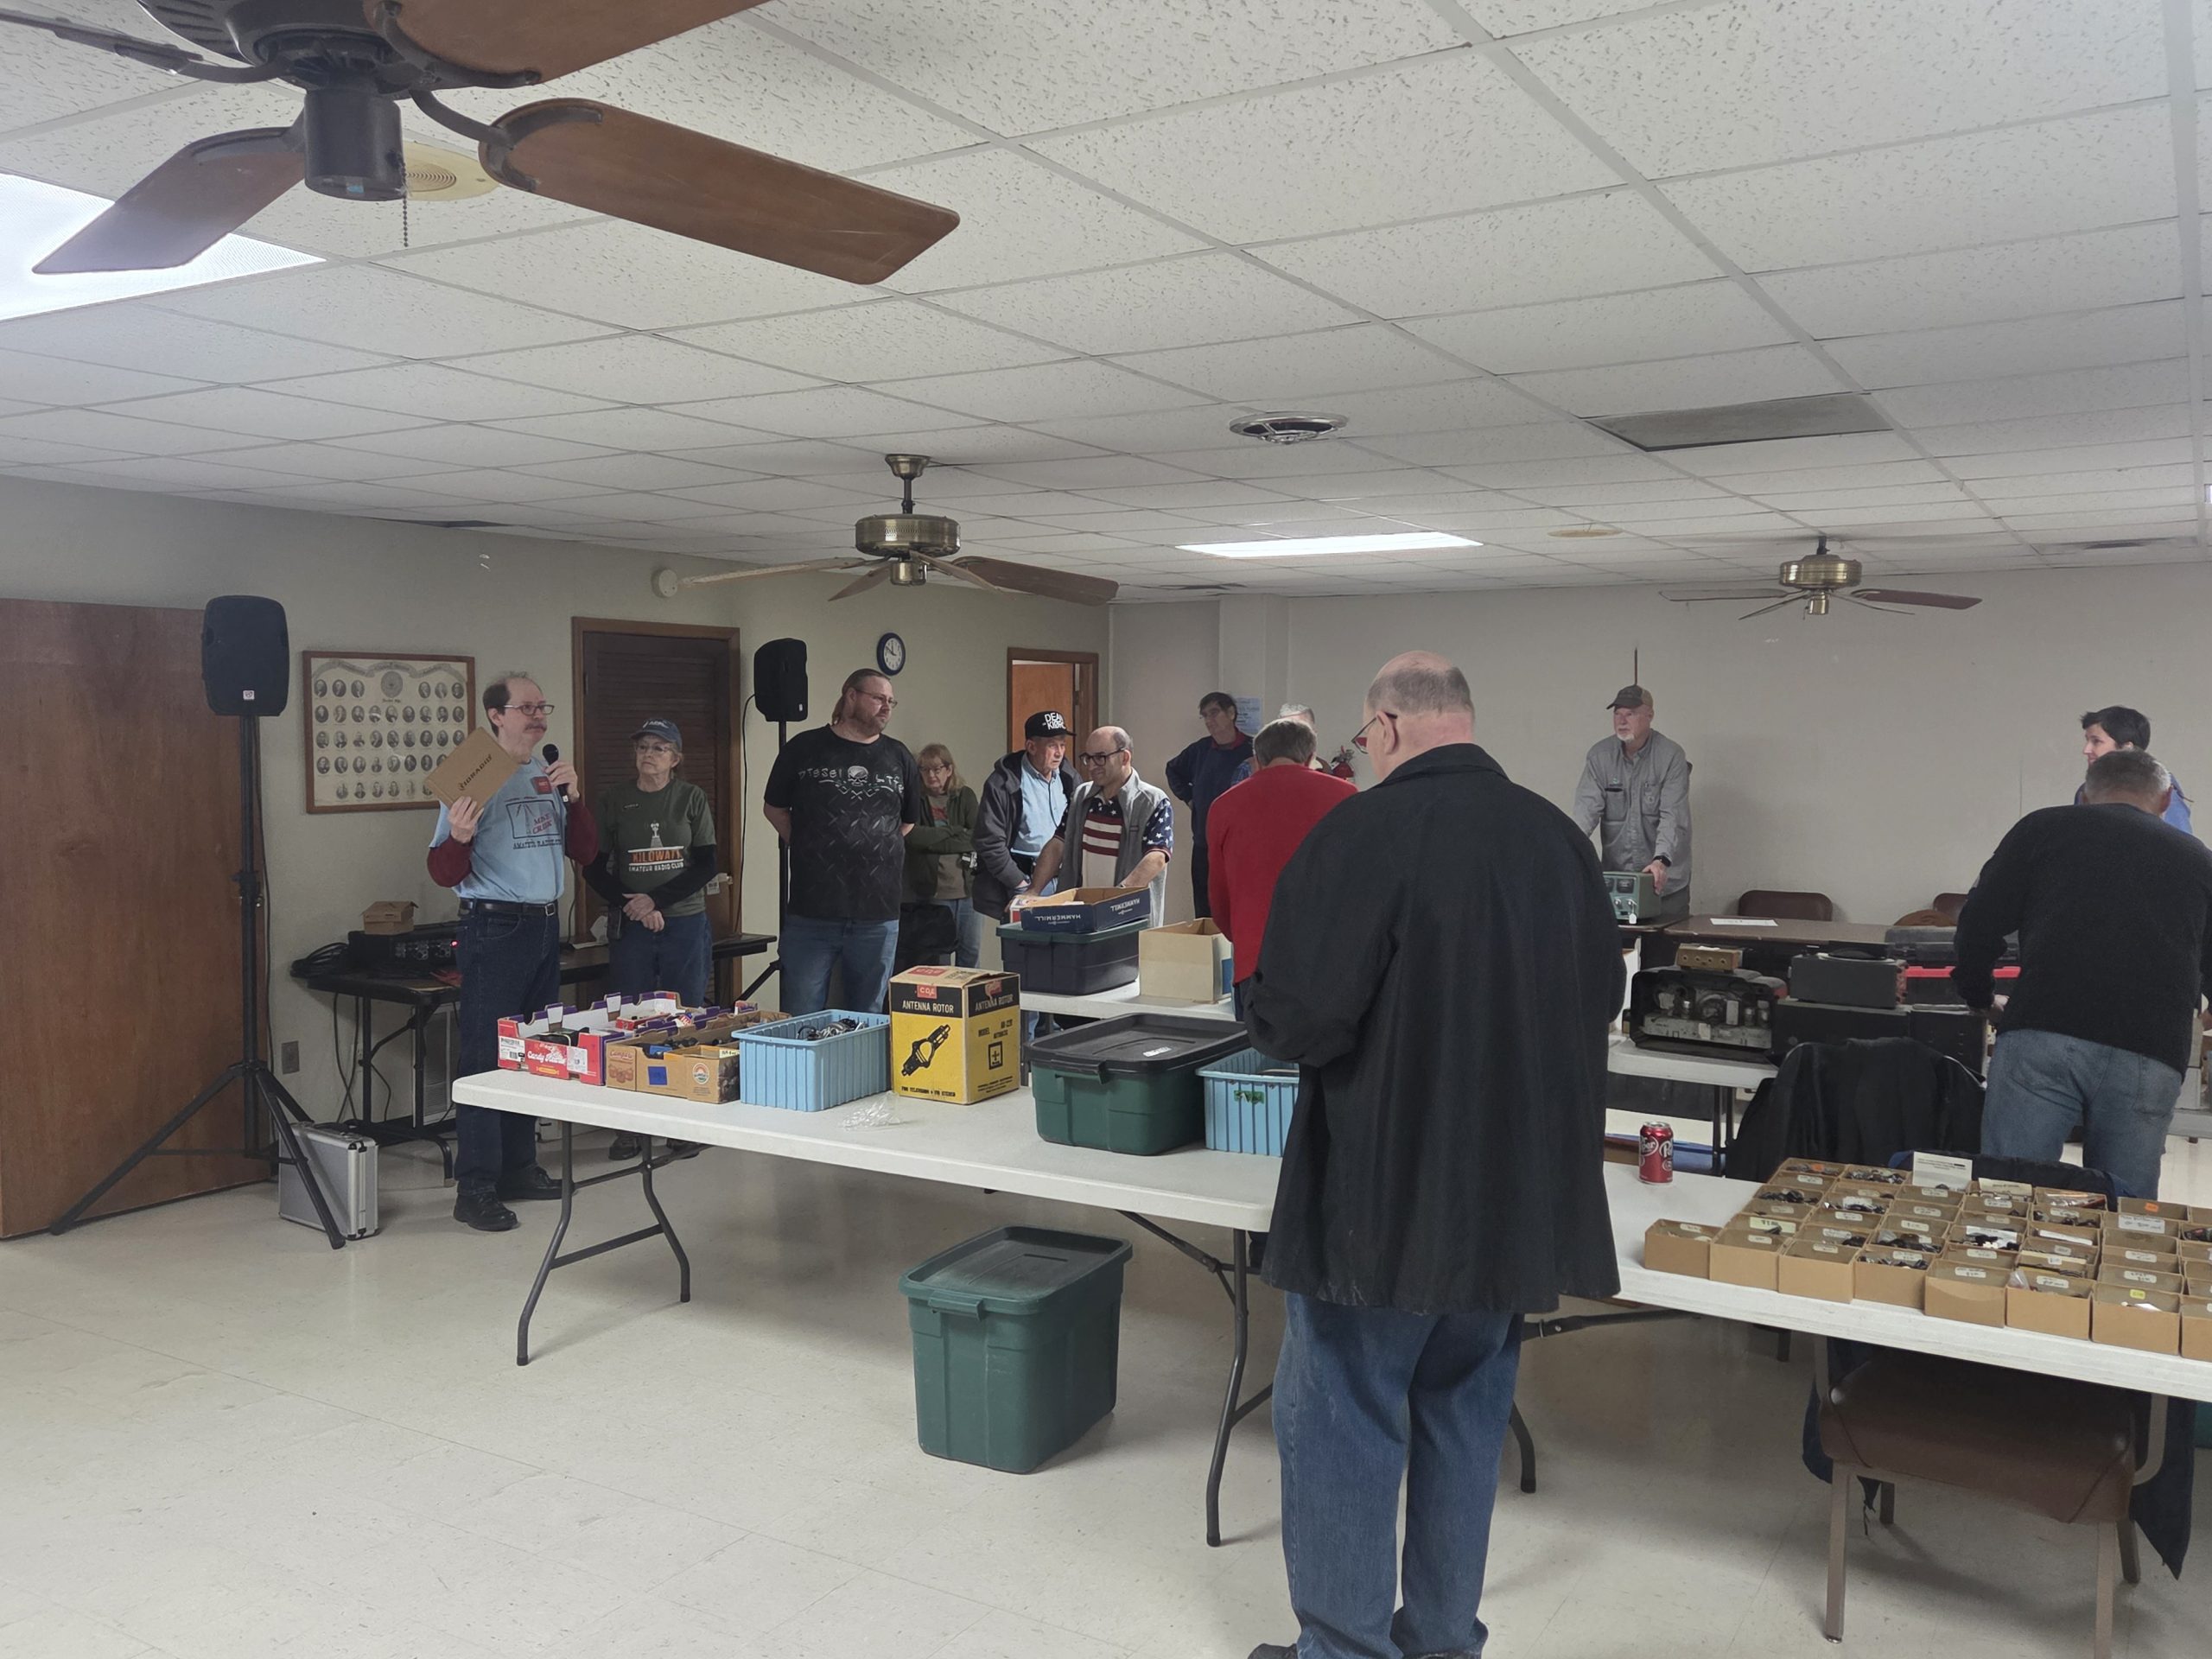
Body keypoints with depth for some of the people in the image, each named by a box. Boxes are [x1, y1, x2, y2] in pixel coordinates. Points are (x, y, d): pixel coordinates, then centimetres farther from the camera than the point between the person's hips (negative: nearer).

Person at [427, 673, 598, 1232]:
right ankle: (475, 1189, -3)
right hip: (495, 929, -7)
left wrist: (572, 795, -5)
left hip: (545, 925, 7)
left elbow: (585, 852, 9)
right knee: (487, 1058, -7)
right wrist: (458, 836, -31)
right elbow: (445, 875, -10)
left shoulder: (549, 777, 11)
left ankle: (518, 1168, 24)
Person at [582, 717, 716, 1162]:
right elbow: (594, 868, 4)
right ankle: (627, 1127, 8)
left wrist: (656, 899, -11)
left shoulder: (692, 799, 3)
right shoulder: (612, 801, 5)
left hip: (686, 924, 0)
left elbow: (707, 864, -2)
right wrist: (635, 907, -10)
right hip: (631, 927, 1)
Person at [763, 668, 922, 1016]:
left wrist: (875, 850, 11)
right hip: (812, 912, -2)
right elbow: (774, 808, 11)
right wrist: (807, 848, 4)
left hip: (879, 917, 3)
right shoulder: (804, 748, 2)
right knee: (802, 1017, 1)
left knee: (870, 1019, 10)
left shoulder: (899, 758, 10)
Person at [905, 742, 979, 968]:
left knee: (970, 952, 6)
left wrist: (933, 839, -9)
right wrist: (956, 833, -7)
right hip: (932, 889, -2)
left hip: (967, 887, 3)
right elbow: (913, 836, -13)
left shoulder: (965, 796, 8)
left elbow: (977, 838, -3)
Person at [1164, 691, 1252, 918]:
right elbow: (1173, 770, 29)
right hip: (1203, 846, 6)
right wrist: (1188, 798, 17)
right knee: (1203, 914, 11)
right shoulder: (1201, 750, 10)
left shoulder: (1252, 750, -9)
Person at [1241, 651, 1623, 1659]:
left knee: (1341, 1421, 8)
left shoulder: (1365, 830, -17)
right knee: (1464, 1417, 19)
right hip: (1517, 1191, 7)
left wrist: (1262, 1007, 2)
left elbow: (1301, 1018, -19)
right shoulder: (1557, 836, 3)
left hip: (1385, 1187, -6)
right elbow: (1600, 1000, 13)